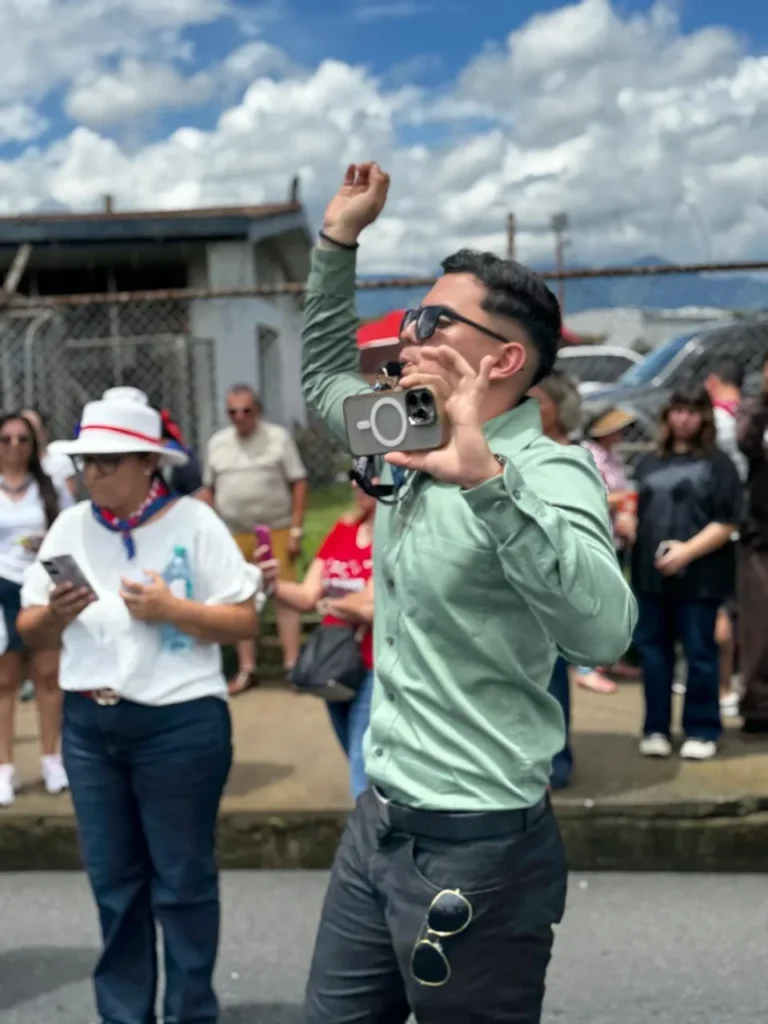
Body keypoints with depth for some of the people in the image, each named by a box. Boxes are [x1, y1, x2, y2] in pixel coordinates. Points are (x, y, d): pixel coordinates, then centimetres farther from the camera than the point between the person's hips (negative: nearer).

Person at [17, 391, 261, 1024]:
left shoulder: (193, 522, -5)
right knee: (113, 881, 13)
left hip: (179, 724, -4)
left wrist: (172, 609, -19)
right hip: (88, 725, 4)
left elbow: (246, 621, -6)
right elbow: (32, 633, 10)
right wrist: (55, 614, -11)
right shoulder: (70, 527, 7)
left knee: (182, 881, 6)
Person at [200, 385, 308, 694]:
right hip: (234, 535, 3)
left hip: (276, 531, -3)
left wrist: (296, 530, -7)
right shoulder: (217, 443, 11)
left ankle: (292, 665, 0)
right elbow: (208, 490, 15)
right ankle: (246, 670, 14)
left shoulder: (278, 438, 1)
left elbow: (299, 484, -1)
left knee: (285, 597, -5)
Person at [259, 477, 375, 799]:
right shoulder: (342, 530, 9)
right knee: (368, 776, 21)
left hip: (376, 671, -7)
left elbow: (370, 607, -20)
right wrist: (274, 583, -15)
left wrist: (328, 604, 0)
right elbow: (307, 597, 5)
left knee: (366, 787, -9)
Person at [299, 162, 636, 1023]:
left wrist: (487, 481, -47)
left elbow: (602, 631, -36)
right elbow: (323, 379, 25)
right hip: (378, 824, 8)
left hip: (477, 851, -8)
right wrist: (338, 241, 16)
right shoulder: (413, 445, 6)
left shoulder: (547, 472, -18)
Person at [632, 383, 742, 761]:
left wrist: (687, 551, -18)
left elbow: (726, 523, -8)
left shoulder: (717, 462, 1)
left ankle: (702, 731, 12)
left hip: (699, 576, -5)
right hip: (650, 573, 5)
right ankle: (656, 728, 17)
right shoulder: (649, 463, 17)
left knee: (699, 653, 1)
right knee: (653, 650, 7)